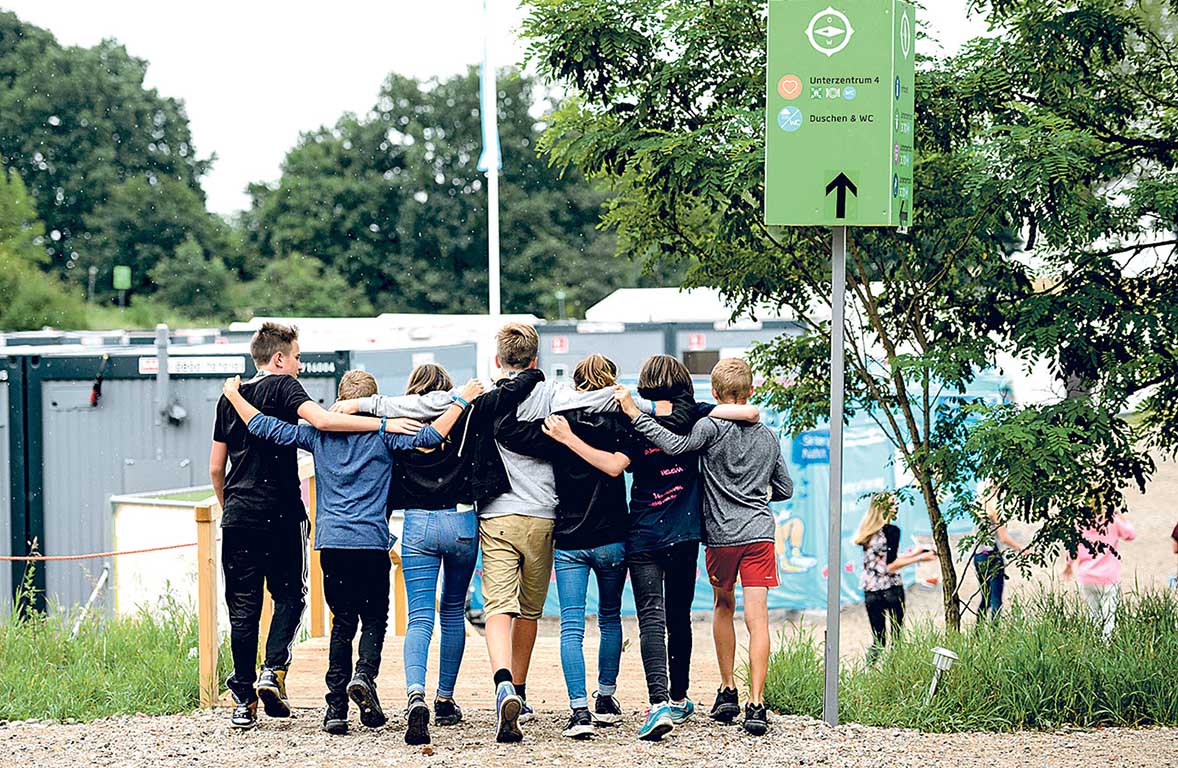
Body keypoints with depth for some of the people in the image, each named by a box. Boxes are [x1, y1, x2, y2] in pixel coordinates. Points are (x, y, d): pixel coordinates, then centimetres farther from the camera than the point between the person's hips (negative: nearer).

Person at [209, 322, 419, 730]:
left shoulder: (229, 398, 14)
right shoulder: (283, 386, -3)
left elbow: (215, 468, 17)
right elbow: (320, 420, -22)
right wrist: (382, 423, -24)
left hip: (238, 516, 4)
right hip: (281, 514, -4)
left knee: (243, 607, 6)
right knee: (289, 596, 10)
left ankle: (244, 700, 3)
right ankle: (273, 672, -10)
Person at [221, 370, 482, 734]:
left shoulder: (320, 434, 8)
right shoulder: (383, 434, 0)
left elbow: (265, 427, 8)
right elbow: (428, 437, -11)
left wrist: (234, 395, 20)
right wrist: (462, 400, -4)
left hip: (331, 541, 2)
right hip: (371, 542, -2)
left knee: (342, 621, 9)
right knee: (374, 618, 9)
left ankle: (336, 708, 0)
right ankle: (364, 674, -19)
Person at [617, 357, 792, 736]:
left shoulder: (712, 427, -6)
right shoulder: (768, 437, 10)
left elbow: (675, 445, -24)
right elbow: (785, 489, 18)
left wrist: (635, 414, -19)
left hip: (721, 534, -2)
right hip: (760, 533, 2)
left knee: (723, 607, 21)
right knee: (757, 617, -6)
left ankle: (727, 691, 23)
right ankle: (756, 704, -16)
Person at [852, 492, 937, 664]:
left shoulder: (868, 533, 9)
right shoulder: (892, 531, -11)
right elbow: (890, 566, -16)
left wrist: (912, 553, 27)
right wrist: (919, 558, -9)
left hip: (871, 590, 6)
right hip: (891, 589, -6)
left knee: (877, 640, 10)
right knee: (896, 636, 4)